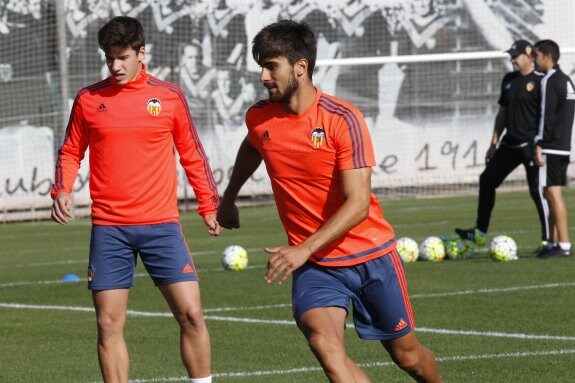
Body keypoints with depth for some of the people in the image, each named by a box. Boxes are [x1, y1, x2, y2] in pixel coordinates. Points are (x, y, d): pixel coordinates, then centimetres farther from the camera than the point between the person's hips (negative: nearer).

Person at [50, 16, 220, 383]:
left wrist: (210, 206, 10)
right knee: (109, 324, 0)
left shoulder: (170, 96, 4)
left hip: (161, 224, 0)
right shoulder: (88, 99, 4)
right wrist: (62, 190, -5)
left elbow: (192, 155, 12)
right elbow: (70, 152, 12)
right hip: (108, 228, 1)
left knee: (191, 314, -6)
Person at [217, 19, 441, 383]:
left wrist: (305, 249, -32)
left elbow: (358, 203, -23)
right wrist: (229, 199, 35)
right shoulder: (259, 118, -4)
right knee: (324, 344, -25)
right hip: (313, 265, 2)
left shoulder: (343, 118, -18)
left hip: (369, 254, -2)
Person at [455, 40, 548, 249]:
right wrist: (494, 142, 17)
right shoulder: (509, 80, 13)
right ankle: (480, 233, 17)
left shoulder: (539, 81, -11)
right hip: (510, 143, 8)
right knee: (487, 179, 9)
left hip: (530, 144, -8)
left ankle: (547, 239, 1)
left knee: (537, 190, -6)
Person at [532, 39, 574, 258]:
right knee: (553, 194, 12)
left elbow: (546, 115, -18)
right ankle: (553, 243, 14)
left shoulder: (549, 81, -11)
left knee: (553, 193, -10)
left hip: (551, 147, -10)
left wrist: (539, 144, -17)